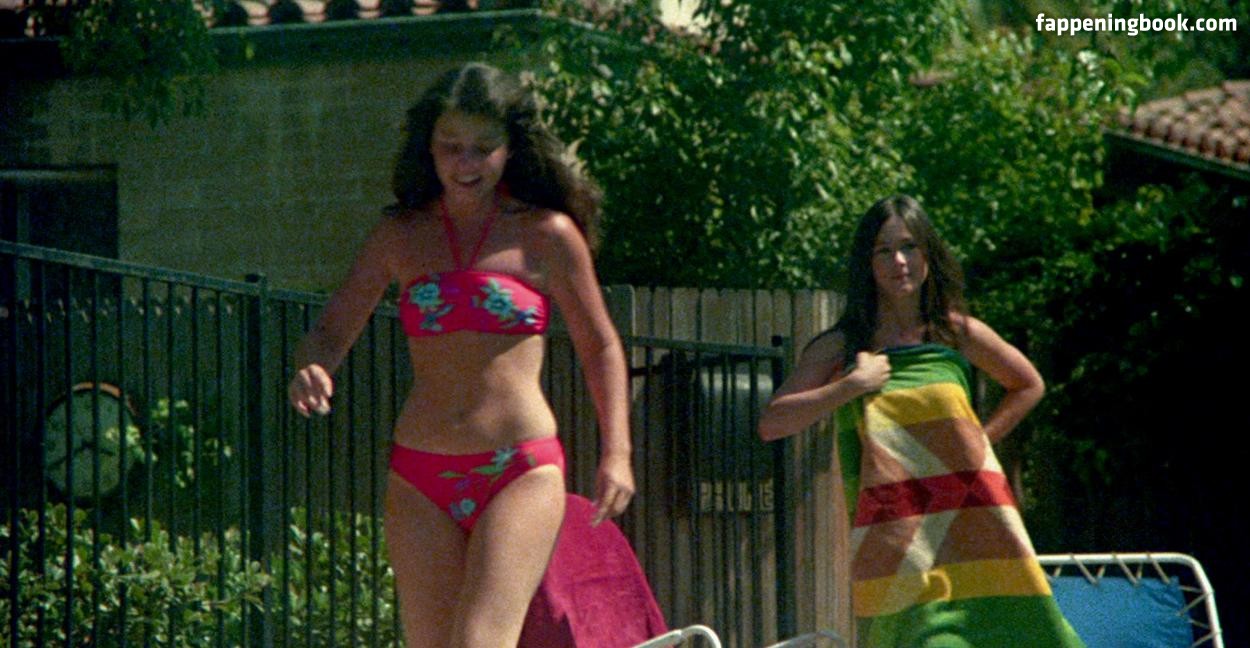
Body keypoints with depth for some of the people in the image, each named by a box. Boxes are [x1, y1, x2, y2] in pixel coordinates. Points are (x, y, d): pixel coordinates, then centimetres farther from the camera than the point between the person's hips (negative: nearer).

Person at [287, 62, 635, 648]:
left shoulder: (547, 235, 3)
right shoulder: (400, 236, 10)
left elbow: (599, 346, 10)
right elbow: (332, 330, 12)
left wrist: (616, 453, -1)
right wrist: (310, 372, -12)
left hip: (519, 472, -4)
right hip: (419, 477, 4)